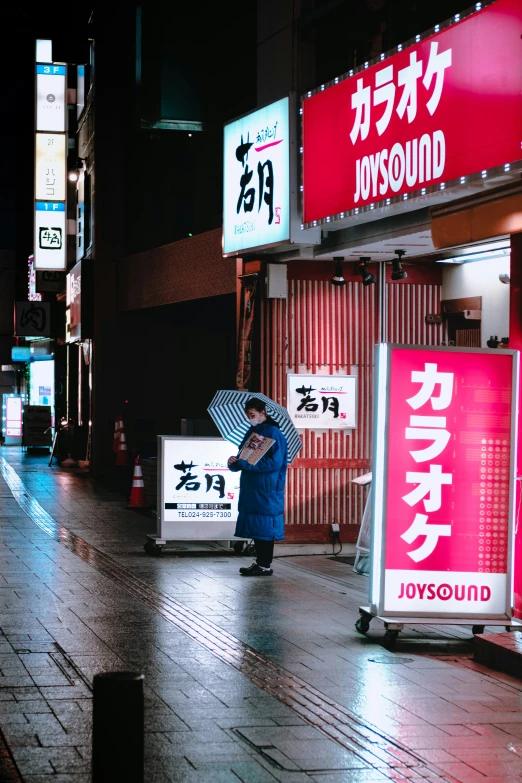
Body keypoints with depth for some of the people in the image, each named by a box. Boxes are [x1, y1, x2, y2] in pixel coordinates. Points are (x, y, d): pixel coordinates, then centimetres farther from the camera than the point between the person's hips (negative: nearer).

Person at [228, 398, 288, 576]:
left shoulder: (273, 433, -10)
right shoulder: (252, 431, 14)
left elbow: (275, 462, -19)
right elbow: (243, 457, 18)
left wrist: (247, 464, -19)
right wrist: (234, 463, -6)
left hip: (267, 489, -8)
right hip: (251, 488, 8)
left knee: (264, 527, -5)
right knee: (255, 527, 10)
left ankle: (265, 566, -1)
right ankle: (259, 562, 16)